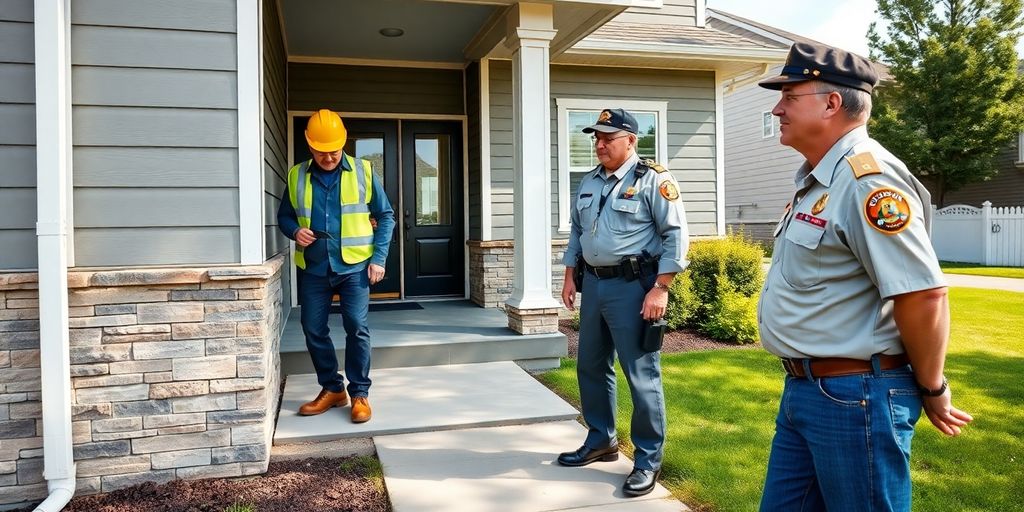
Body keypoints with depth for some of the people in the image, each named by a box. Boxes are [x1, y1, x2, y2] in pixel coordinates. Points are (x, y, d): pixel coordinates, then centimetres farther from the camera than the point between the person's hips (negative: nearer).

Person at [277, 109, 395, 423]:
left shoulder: (362, 172, -1)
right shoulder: (297, 176, 4)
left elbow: (385, 216, 3)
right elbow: (284, 216, 15)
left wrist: (379, 258, -6)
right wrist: (295, 231, -9)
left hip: (354, 267, -3)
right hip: (313, 269, 3)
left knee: (357, 328, -6)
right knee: (313, 330, 6)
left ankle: (360, 394, 9)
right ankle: (332, 389, 24)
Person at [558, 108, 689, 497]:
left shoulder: (653, 180, -8)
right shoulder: (589, 183, 14)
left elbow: (676, 235, -12)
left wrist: (660, 289, -17)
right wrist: (570, 277, 15)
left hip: (633, 287, -7)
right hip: (594, 284, 8)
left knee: (641, 375, -1)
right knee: (591, 367, 15)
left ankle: (648, 459, 13)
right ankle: (601, 440, 33)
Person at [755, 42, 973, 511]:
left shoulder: (867, 179, -19)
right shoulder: (816, 179, 12)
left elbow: (924, 296, -22)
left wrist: (931, 392, -9)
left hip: (853, 397, -9)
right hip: (803, 388, 10)